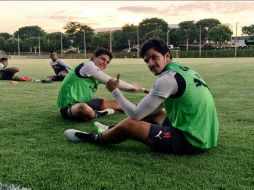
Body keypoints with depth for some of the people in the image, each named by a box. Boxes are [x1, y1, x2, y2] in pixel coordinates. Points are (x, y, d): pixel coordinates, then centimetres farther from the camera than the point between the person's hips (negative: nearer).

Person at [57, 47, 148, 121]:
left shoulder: (97, 73, 9)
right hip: (69, 107, -10)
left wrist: (141, 89, 3)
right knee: (84, 108, -43)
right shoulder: (88, 66, -18)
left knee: (115, 103, 13)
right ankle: (97, 114, -10)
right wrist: (132, 87, -6)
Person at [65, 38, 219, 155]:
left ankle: (95, 138, 23)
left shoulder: (168, 78, -19)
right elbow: (155, 107, 19)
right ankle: (112, 131, 43)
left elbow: (136, 114, -13)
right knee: (150, 113, 23)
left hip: (191, 141, -9)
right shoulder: (183, 70, 10)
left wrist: (115, 91, -1)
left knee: (128, 125, -6)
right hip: (206, 136, 10)